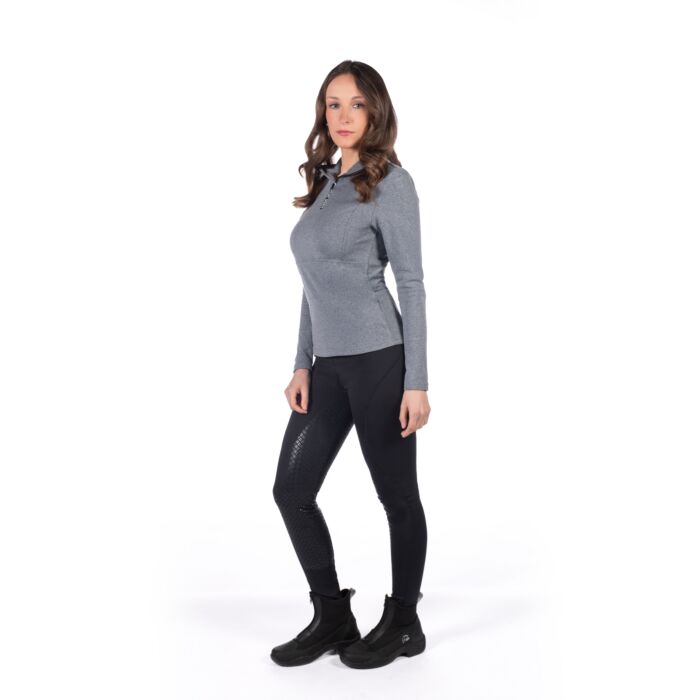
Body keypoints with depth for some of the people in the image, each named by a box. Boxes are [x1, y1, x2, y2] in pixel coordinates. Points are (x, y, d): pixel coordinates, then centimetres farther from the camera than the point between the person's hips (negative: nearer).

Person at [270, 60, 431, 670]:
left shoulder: (390, 183, -5)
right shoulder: (324, 182, 15)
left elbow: (411, 284, -9)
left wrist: (417, 382, -13)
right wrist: (302, 365, 10)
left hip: (378, 359, -7)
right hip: (328, 364, 7)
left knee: (396, 494, 6)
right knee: (291, 488, 5)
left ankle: (403, 624, 23)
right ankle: (333, 617, 21)